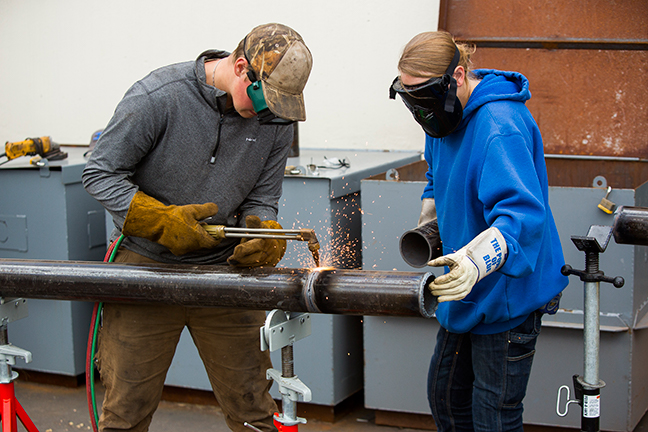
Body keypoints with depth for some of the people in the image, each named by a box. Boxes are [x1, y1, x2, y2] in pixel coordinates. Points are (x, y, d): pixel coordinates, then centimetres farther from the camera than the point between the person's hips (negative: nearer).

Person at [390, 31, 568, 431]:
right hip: (467, 292, 10)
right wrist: (428, 225, 13)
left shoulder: (500, 128, -28)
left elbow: (522, 213, -40)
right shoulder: (446, 116, 4)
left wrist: (475, 261, -55)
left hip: (507, 292, -10)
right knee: (445, 395, 20)